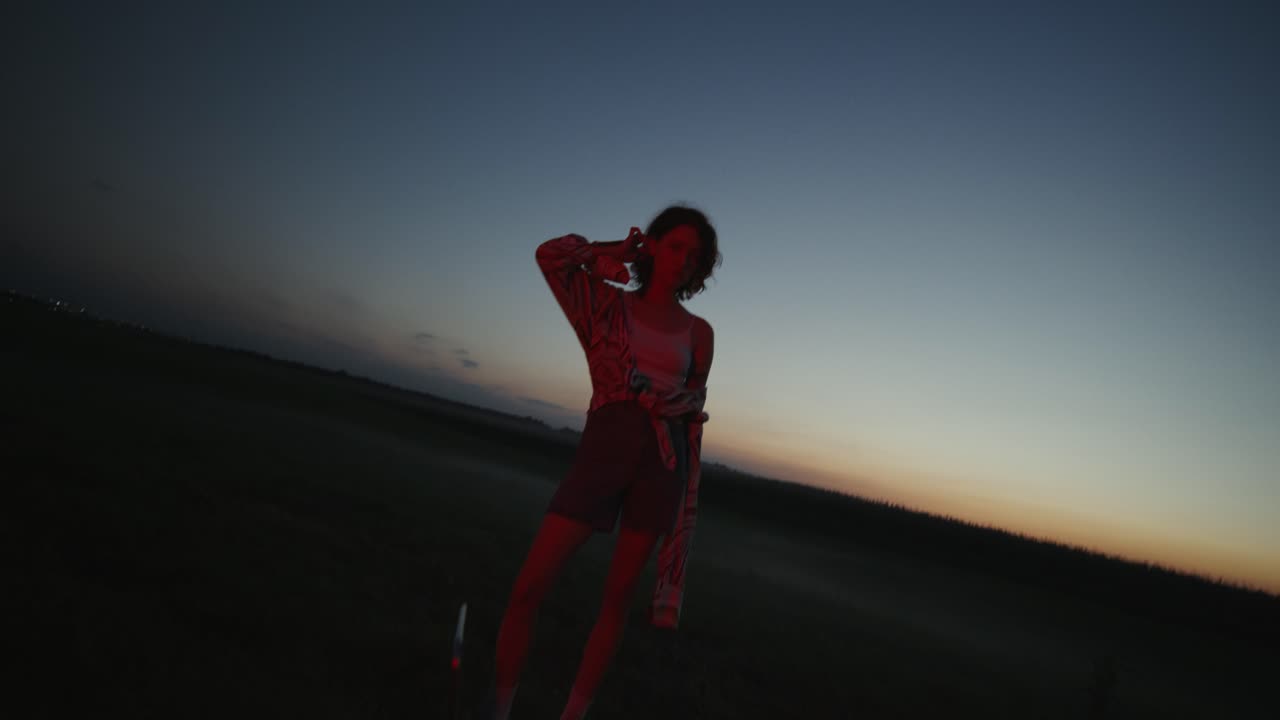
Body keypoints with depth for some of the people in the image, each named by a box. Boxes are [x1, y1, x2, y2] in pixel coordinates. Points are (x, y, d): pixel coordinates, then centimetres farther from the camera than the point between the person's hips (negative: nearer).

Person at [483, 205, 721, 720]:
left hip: (662, 460, 1)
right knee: (528, 588, -6)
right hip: (601, 449, -1)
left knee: (618, 597, 5)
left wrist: (684, 498, 11)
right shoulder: (609, 302, 9)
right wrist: (613, 253, 8)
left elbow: (694, 409, 14)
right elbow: (551, 255, -4)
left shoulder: (699, 332, 12)